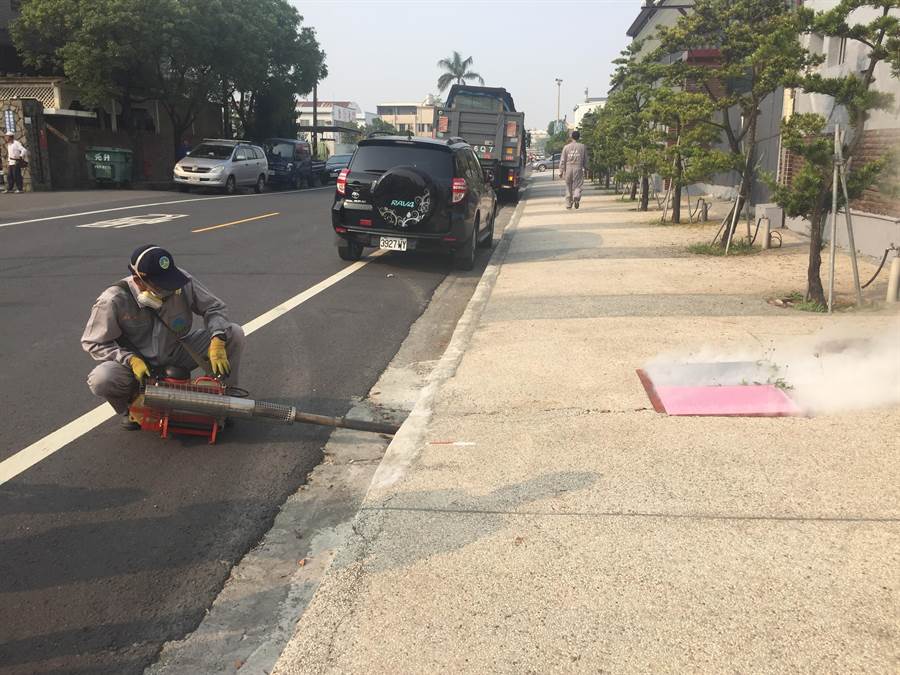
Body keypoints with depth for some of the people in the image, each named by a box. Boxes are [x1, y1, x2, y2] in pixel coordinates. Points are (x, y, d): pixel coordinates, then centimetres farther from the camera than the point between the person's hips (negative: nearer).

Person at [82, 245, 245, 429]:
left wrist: (217, 342, -27)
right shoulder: (113, 301, -24)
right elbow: (93, 343, -13)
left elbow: (213, 307, -8)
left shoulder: (182, 281, -19)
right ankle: (130, 408, 2)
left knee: (234, 333, -15)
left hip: (177, 355, 3)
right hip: (137, 364, -2)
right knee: (101, 380, -35)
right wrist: (131, 360, -26)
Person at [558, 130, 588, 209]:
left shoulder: (566, 147, 3)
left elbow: (562, 160, 2)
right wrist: (585, 167, 20)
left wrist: (561, 171, 6)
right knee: (578, 185, 2)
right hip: (578, 168, -1)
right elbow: (585, 159, 7)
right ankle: (576, 197, -27)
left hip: (568, 168, 1)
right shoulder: (582, 146, 3)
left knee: (568, 187, 10)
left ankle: (568, 204, 12)